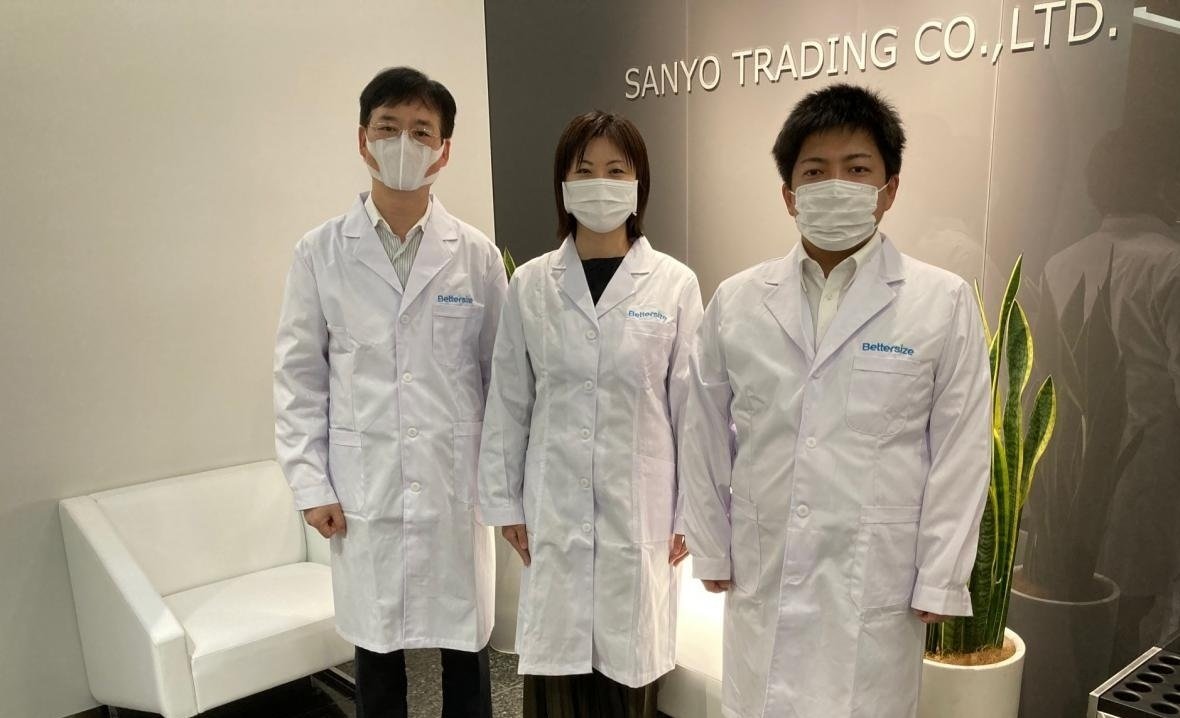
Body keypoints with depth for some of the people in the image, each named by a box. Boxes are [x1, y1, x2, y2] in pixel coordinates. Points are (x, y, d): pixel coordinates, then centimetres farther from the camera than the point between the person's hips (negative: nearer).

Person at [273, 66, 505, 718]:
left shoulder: (476, 254, -1)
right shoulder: (320, 252, -1)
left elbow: (502, 372, 3)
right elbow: (299, 375, 1)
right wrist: (311, 483, -2)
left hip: (455, 482, 0)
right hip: (363, 487, 0)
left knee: (464, 646, 13)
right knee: (376, 650, 15)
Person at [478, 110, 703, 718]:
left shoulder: (675, 284, -3)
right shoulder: (530, 284, 1)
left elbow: (692, 405, -1)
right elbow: (508, 402, 5)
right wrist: (504, 501, 5)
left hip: (639, 509, -1)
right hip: (554, 509, 1)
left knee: (628, 668, 9)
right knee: (554, 668, 8)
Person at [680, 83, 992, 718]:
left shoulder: (944, 303, -4)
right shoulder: (736, 301, 2)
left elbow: (961, 451, -2)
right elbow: (707, 435, 7)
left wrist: (939, 582, -2)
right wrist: (711, 548, 8)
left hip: (876, 585, -2)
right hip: (762, 578, 2)